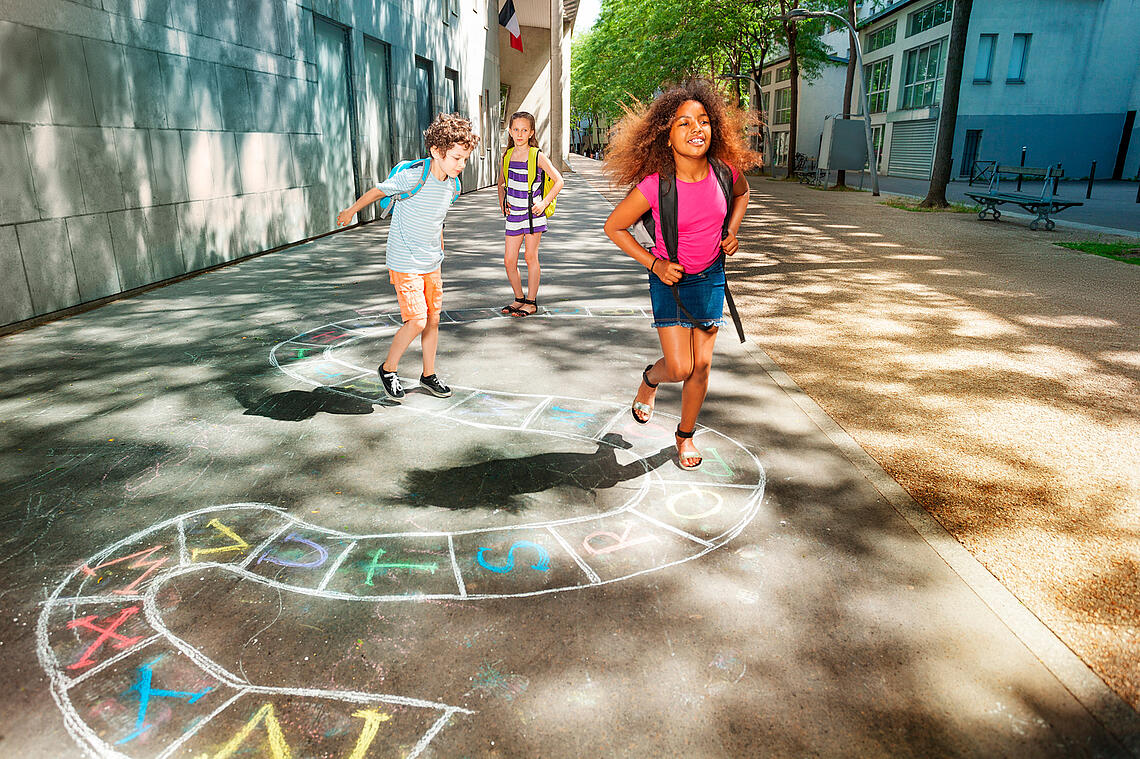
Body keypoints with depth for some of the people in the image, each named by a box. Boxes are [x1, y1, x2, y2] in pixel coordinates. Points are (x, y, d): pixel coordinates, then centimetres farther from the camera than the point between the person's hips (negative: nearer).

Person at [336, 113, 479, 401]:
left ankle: (429, 375, 26)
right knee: (417, 321, -11)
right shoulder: (412, 177, -20)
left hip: (432, 264, 7)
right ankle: (388, 369, 12)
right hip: (405, 263, -7)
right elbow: (377, 191, -4)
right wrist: (350, 211, 10)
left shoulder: (451, 185, 1)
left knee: (433, 320, 10)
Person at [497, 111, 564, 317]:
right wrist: (502, 201, 9)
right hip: (513, 214, 5)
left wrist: (545, 202, -13)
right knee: (509, 260, 3)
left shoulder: (538, 156, -6)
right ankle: (519, 298, 21)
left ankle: (531, 302, 12)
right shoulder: (507, 156, 7)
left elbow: (558, 181, -4)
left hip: (533, 213, -4)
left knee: (531, 257, 0)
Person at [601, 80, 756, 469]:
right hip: (670, 278, -3)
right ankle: (650, 378, 33)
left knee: (701, 365, 7)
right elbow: (614, 226, -10)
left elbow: (742, 193, 14)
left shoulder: (725, 171, -13)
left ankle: (686, 435, 30)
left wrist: (731, 232, 1)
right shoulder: (655, 185, -24)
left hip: (710, 276, 3)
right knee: (680, 368, -6)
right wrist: (653, 264, -13)